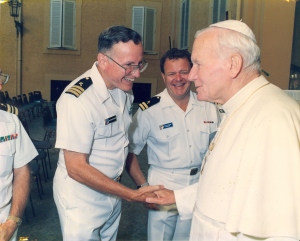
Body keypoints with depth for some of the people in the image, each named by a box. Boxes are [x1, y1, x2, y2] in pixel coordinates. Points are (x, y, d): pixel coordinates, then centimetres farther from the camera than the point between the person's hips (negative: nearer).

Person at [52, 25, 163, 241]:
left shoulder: (125, 88, -3)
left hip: (113, 189, 7)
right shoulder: (77, 99, -27)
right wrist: (133, 195, -24)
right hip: (82, 197, -7)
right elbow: (76, 168, -25)